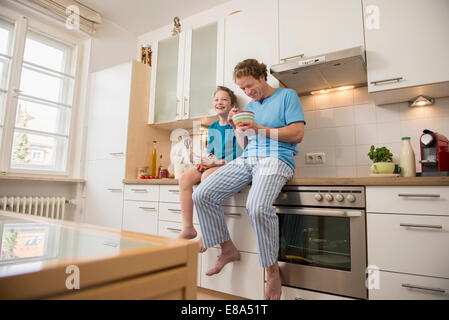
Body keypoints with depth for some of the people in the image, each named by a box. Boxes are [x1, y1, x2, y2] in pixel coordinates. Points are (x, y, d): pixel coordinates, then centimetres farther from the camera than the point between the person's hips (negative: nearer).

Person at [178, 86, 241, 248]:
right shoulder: (212, 128, 18)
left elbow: (242, 156, -11)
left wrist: (219, 162, -17)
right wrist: (207, 162, 0)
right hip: (213, 166, 7)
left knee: (207, 176, -36)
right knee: (185, 178, -17)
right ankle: (188, 228, -17)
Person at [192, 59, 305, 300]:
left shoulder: (287, 95, 7)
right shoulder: (249, 107, 24)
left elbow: (297, 134, -4)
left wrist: (260, 129, -10)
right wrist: (236, 128, 5)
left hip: (276, 158, -6)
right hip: (247, 159, 7)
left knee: (257, 206, -36)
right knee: (202, 195, -11)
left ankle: (272, 270, -11)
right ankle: (228, 249, 6)